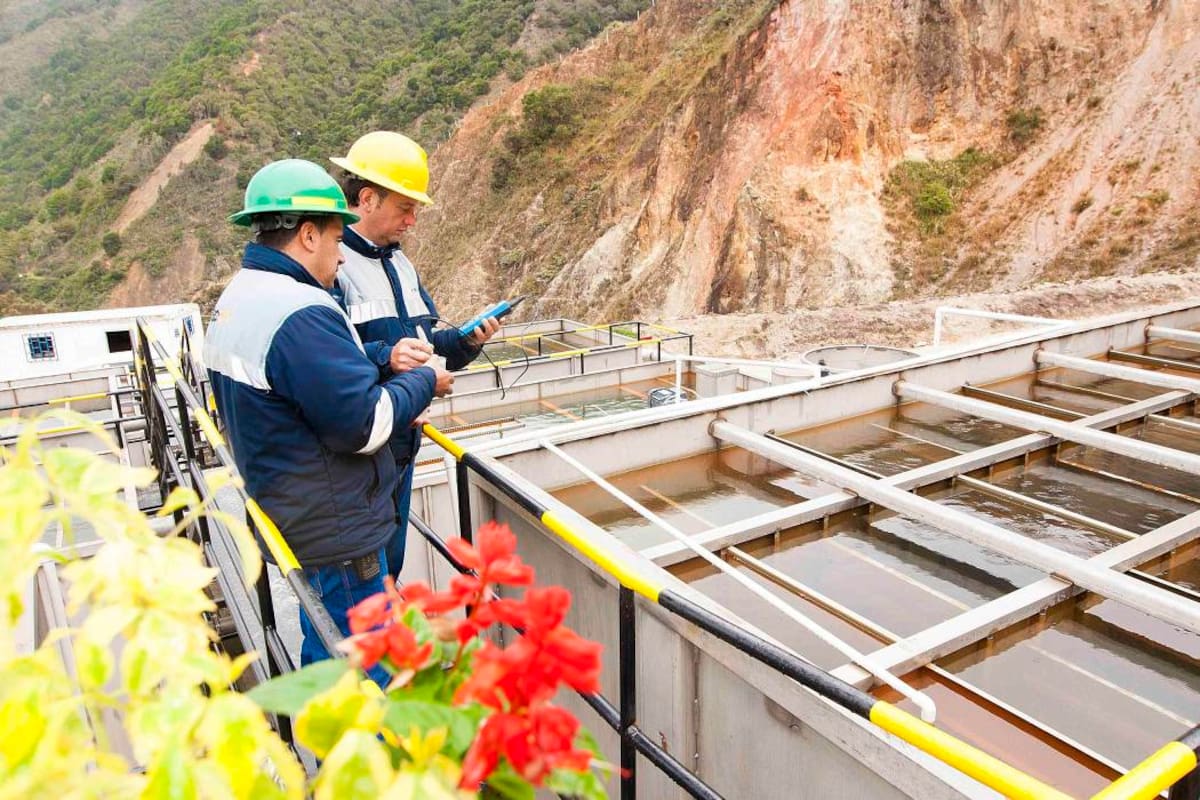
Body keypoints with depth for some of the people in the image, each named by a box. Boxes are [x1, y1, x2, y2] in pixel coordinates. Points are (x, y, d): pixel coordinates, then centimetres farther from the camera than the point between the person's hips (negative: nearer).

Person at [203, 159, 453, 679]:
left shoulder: (234, 301, 9)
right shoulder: (301, 313, -25)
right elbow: (364, 424, -24)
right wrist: (424, 383, -9)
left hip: (287, 516, 10)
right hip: (335, 535, -10)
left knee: (324, 654, 26)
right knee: (363, 674, 5)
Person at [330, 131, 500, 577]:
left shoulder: (399, 262, 15)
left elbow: (424, 340, 17)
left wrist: (464, 341, -1)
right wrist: (384, 358, -35)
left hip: (401, 441, 8)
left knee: (389, 563, 21)